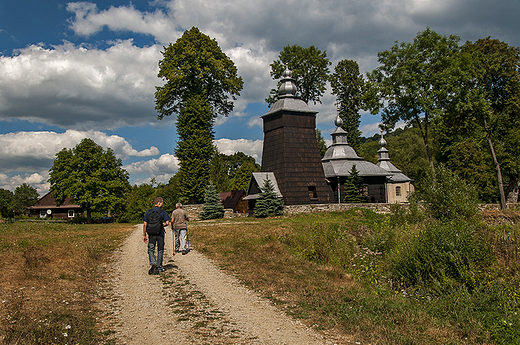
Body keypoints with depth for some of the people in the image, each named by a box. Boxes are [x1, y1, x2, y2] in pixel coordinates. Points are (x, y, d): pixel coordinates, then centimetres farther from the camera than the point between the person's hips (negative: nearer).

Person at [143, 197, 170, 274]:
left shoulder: (148, 212, 3)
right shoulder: (163, 212, -3)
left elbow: (145, 224, 0)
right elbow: (167, 223, -8)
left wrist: (144, 235, 5)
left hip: (151, 234, 1)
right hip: (160, 233, -1)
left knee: (151, 250, 7)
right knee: (160, 250, 11)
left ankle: (152, 263, -16)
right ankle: (159, 267, 16)